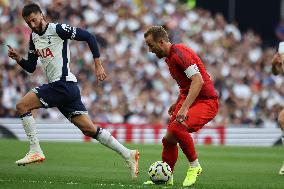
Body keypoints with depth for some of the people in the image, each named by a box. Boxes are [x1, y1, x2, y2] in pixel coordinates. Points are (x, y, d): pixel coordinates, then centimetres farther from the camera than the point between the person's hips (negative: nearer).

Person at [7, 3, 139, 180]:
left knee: (22, 105, -11)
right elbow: (31, 67, 23)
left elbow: (89, 37, -8)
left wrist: (98, 65, -11)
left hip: (64, 84, -8)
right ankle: (128, 155, 5)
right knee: (89, 129, 3)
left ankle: (35, 150, -11)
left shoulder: (57, 29, -8)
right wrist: (19, 58, 3)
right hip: (56, 86, 8)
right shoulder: (33, 37, 17)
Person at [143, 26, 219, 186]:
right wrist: (177, 104, 27)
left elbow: (198, 81, -28)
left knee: (177, 127, -30)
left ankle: (195, 166, -12)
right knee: (168, 138, 5)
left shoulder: (179, 53, -19)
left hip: (206, 101, -10)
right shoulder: (170, 56, 13)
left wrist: (184, 108, -34)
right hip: (189, 100, 10)